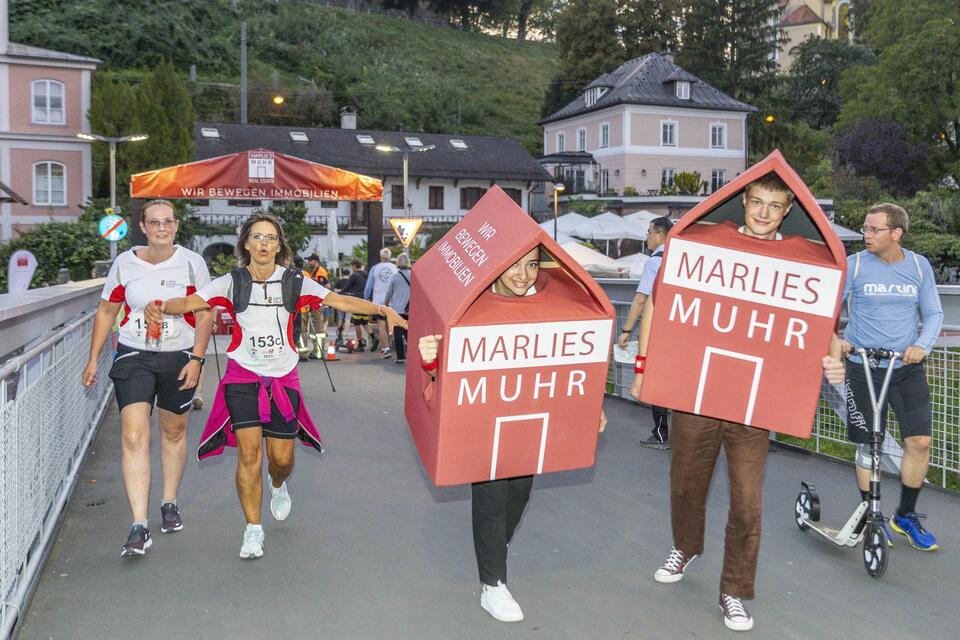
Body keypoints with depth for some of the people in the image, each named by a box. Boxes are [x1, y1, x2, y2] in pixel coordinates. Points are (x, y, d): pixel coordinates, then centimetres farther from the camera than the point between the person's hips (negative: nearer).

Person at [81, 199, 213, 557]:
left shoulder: (192, 263, -3)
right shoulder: (125, 263, 2)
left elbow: (205, 315, -3)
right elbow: (106, 312, 9)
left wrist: (196, 359, -12)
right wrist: (93, 360, 7)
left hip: (180, 357, 0)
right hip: (133, 356, 0)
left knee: (174, 432, 13)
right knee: (133, 436, -12)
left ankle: (169, 503, 34)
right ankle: (139, 527, -13)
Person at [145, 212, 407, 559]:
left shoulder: (293, 282, 0)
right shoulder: (233, 282, 0)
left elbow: (340, 300, -6)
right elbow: (190, 302, -9)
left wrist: (383, 310, -18)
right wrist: (162, 307, -31)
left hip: (283, 378, 1)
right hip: (243, 376, -1)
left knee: (282, 456, 4)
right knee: (249, 451, -10)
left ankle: (278, 486, 42)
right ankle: (253, 530, 6)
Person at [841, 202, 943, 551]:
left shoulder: (919, 266, 3)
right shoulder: (854, 265, -5)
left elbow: (934, 314, 5)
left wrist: (922, 345, -13)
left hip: (907, 368, 2)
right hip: (863, 368, -2)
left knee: (920, 441, -3)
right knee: (867, 444, 2)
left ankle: (906, 516, 18)